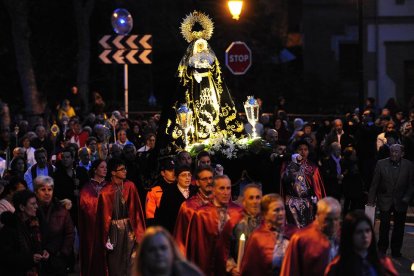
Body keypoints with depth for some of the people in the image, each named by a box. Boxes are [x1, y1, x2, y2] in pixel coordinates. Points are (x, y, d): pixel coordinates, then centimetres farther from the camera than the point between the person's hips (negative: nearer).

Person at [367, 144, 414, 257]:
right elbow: (374, 183, 0)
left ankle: (396, 251, 18)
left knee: (399, 227, 7)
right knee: (384, 226, -2)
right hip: (385, 200, -1)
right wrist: (371, 200, -2)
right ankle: (382, 249, 11)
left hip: (400, 201, 1)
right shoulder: (381, 164, -4)